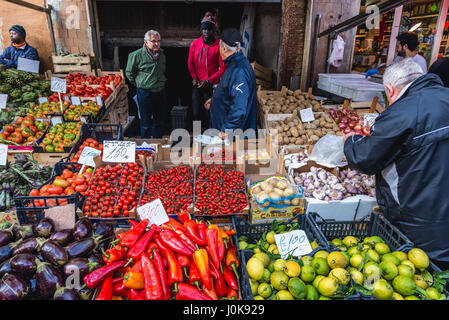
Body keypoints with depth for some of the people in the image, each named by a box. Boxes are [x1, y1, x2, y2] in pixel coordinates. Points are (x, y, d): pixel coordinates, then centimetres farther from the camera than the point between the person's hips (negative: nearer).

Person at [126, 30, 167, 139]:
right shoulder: (137, 55, -11)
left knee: (160, 120, 14)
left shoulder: (161, 54, 6)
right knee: (146, 122, 4)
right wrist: (139, 84, 3)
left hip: (160, 92, 6)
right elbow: (129, 73, 0)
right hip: (145, 93, -5)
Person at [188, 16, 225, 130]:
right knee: (196, 113, 4)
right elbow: (190, 63, 14)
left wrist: (209, 80, -12)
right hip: (197, 85, 3)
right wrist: (194, 77, -1)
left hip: (211, 86, -3)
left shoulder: (218, 46, -7)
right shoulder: (195, 44, 5)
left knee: (208, 114, 1)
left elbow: (223, 68, -7)